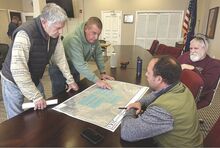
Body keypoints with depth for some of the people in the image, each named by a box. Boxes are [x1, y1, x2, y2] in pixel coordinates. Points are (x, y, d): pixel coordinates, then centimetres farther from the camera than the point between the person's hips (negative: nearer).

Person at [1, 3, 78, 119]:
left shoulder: (55, 35, -11)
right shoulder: (25, 34, -32)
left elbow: (60, 58, -1)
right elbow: (18, 69, -35)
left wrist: (70, 80, 0)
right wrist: (36, 96, -31)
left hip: (35, 80, 6)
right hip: (14, 81, -6)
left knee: (43, 112, 14)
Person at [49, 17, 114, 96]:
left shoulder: (93, 38, -13)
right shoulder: (74, 40, -35)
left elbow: (98, 54, -3)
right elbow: (80, 65, -40)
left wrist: (102, 73, -10)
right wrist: (97, 80, -42)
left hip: (74, 69, 7)